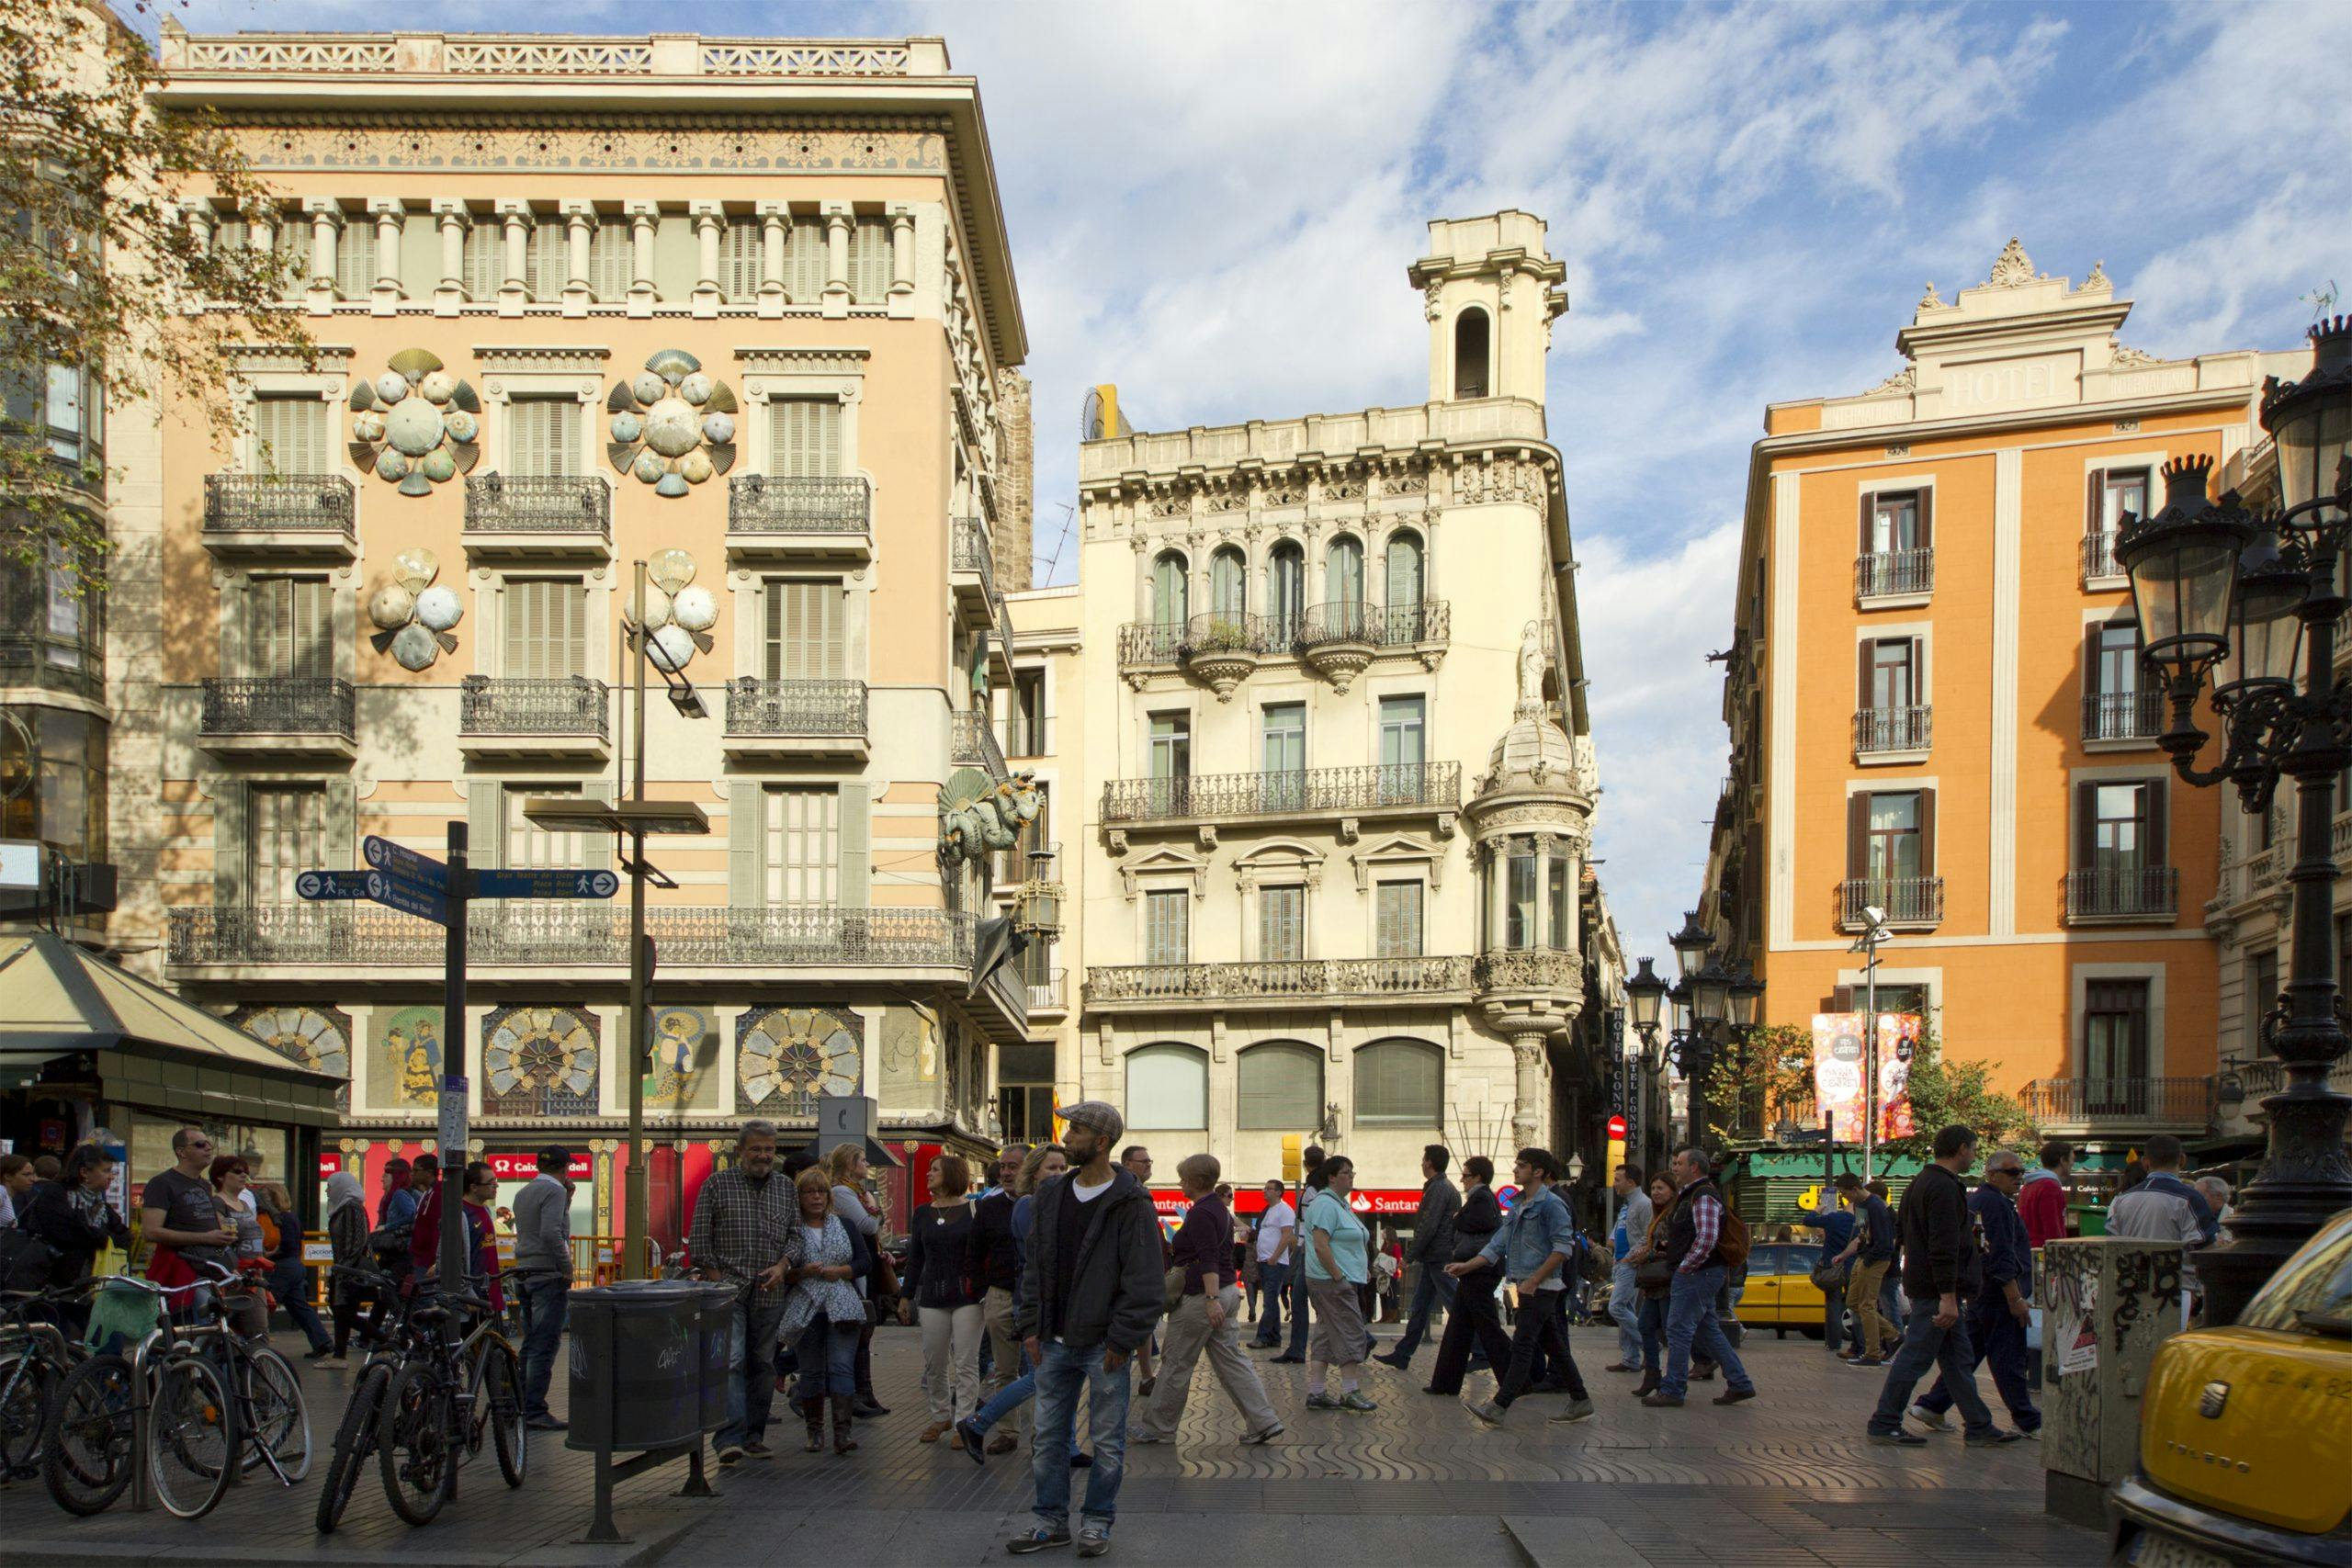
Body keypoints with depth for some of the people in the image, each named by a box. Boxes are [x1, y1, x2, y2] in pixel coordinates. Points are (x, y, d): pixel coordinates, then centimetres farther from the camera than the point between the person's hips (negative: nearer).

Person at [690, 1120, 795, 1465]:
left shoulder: (786, 1190, 11)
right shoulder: (717, 1184, 1)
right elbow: (698, 1240, -1)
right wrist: (717, 1282, -8)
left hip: (769, 1294, 4)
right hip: (728, 1291, -4)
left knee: (763, 1365, 9)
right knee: (731, 1361, -14)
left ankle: (754, 1435, 19)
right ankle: (729, 1439, -19)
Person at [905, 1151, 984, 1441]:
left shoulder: (974, 1210, -1)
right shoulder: (922, 1214, 9)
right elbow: (915, 1257, 13)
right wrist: (906, 1297, 10)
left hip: (967, 1296, -3)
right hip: (932, 1297, 4)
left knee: (966, 1363, -3)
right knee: (934, 1364, 7)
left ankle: (963, 1422, 3)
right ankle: (941, 1417, 24)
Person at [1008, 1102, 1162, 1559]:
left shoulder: (1130, 1204, -11)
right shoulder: (1051, 1196, 8)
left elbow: (1144, 1281, -12)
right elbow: (1034, 1267, 13)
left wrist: (1122, 1340, -16)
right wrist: (1030, 1326, 5)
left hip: (1103, 1345, -6)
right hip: (1054, 1342, 6)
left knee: (1108, 1440, 6)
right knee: (1048, 1436, 11)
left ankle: (1096, 1522, 19)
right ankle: (1050, 1520, 22)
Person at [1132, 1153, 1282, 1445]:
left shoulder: (1200, 1213, -16)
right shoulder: (1220, 1208, 14)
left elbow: (1208, 1259, -24)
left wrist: (1211, 1300, -29)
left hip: (1200, 1296, -9)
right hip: (1228, 1289, 9)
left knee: (1176, 1365, 3)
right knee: (1231, 1359, 8)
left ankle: (1157, 1427, 13)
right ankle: (1263, 1423, 2)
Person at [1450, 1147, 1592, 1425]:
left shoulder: (1550, 1204, -12)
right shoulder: (1518, 1205, 16)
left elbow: (1564, 1248, -17)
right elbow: (1499, 1243, 17)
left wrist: (1534, 1280, -19)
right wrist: (1467, 1266, 7)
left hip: (1542, 1287, -9)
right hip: (1528, 1285, 9)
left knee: (1522, 1345, -10)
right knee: (1555, 1347, 12)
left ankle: (1498, 1407, -13)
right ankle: (1580, 1402, 19)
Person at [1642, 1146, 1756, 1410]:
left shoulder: (1704, 1196, -16)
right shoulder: (1691, 1195, 17)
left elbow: (1707, 1238, -26)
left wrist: (1685, 1266, -20)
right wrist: (1669, 1247, 11)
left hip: (1696, 1273, -11)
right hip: (1700, 1274, 11)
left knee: (1678, 1330, -6)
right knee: (1708, 1331, 14)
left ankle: (1672, 1391, -2)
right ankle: (1739, 1383, 17)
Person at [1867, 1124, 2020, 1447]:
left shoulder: (1920, 1182, 15)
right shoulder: (1944, 1189, -17)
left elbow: (1901, 1227, 24)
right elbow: (1944, 1248, -23)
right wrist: (1948, 1296, -24)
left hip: (1920, 1283, 10)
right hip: (1935, 1288, -10)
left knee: (1958, 1359, 13)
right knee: (1915, 1356, -4)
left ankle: (1980, 1426, 17)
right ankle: (1884, 1423, 1)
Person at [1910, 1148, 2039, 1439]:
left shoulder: (1974, 1200, 16)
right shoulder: (1997, 1204, -15)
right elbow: (2001, 1257, -20)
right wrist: (2016, 1299, -19)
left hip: (1975, 1292, 10)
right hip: (1999, 1295, -10)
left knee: (1967, 1354, 12)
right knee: (2008, 1360, -2)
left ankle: (1931, 1406, 11)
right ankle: (2028, 1423, 6)